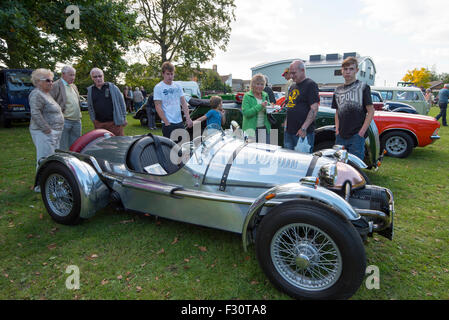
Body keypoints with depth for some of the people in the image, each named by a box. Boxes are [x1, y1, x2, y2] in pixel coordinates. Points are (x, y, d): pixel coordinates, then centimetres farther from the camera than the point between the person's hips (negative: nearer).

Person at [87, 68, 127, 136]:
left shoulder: (112, 87, 2)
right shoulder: (90, 90, 11)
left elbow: (121, 102, 3)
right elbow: (90, 107, 18)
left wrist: (124, 118, 1)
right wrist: (93, 119, 10)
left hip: (114, 122, -3)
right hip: (99, 124, 3)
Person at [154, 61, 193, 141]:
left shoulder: (177, 86, 10)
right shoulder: (158, 87, -5)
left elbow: (184, 103, 9)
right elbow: (158, 107, -9)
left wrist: (188, 118, -3)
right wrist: (167, 123, -15)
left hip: (180, 122, 5)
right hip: (168, 124, -5)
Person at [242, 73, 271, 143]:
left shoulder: (265, 95, 10)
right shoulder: (247, 96, -5)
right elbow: (246, 113, -17)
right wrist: (260, 106, -23)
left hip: (265, 129, 4)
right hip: (252, 129, -4)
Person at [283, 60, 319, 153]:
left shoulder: (310, 85, -7)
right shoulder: (292, 87, 18)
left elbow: (314, 109, -16)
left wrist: (303, 128, -21)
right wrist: (286, 123, 15)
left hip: (303, 133, -8)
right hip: (289, 131, 8)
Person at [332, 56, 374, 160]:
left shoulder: (363, 87, 1)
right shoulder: (338, 90, 15)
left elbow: (371, 111, -3)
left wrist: (361, 133, -11)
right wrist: (337, 130, 6)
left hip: (356, 136, -5)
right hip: (341, 136, 5)